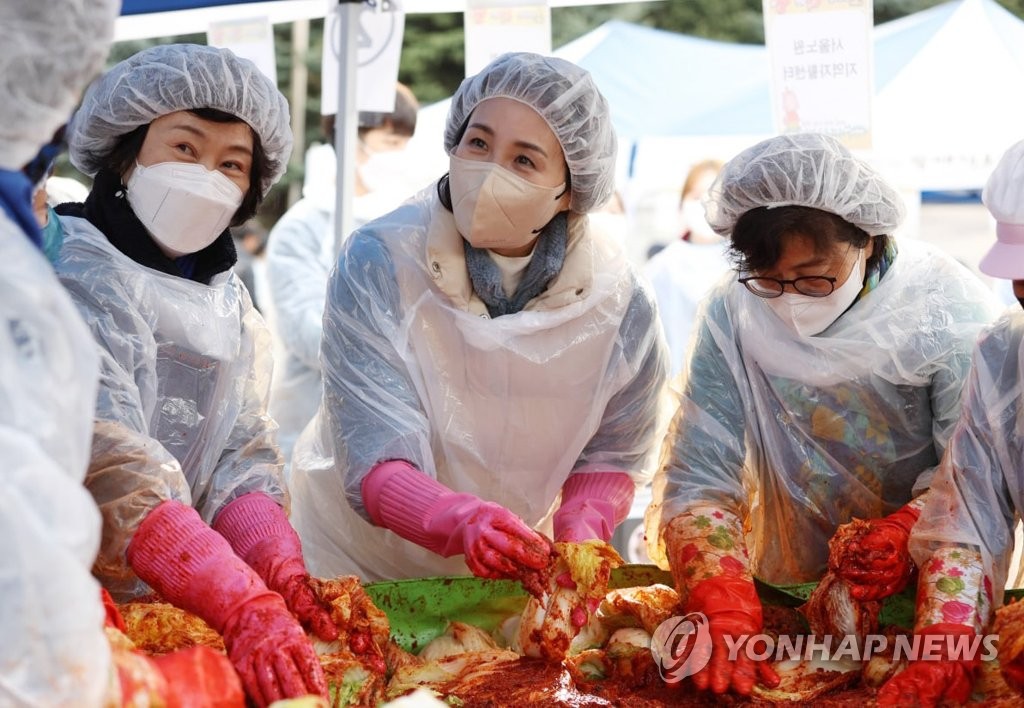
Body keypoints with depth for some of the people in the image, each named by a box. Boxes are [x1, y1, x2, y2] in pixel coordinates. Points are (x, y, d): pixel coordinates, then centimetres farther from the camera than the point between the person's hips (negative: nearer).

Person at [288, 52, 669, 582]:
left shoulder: (617, 300, -9)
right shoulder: (377, 263, -17)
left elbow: (611, 455, 4)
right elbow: (376, 466, -22)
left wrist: (578, 539, -16)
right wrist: (461, 521, -42)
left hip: (516, 577, 2)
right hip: (360, 561, -2)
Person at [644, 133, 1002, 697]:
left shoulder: (951, 311, -13)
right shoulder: (732, 316, -10)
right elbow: (696, 479, -13)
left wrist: (908, 532, -31)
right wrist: (725, 615, -29)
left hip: (925, 586, -4)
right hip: (781, 591, 4)